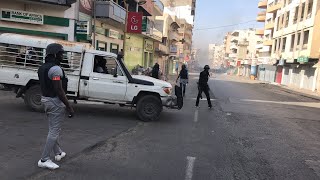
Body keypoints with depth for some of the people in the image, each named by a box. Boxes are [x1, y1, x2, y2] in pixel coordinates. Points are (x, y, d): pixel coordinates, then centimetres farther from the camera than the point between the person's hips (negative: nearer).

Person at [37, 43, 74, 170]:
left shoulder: (42, 68, 10)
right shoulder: (56, 69, -20)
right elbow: (59, 90, -24)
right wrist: (69, 107, -21)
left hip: (45, 99, 10)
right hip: (56, 102, -10)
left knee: (53, 129, 20)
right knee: (54, 131, -2)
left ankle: (58, 153, 33)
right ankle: (44, 160, 3)